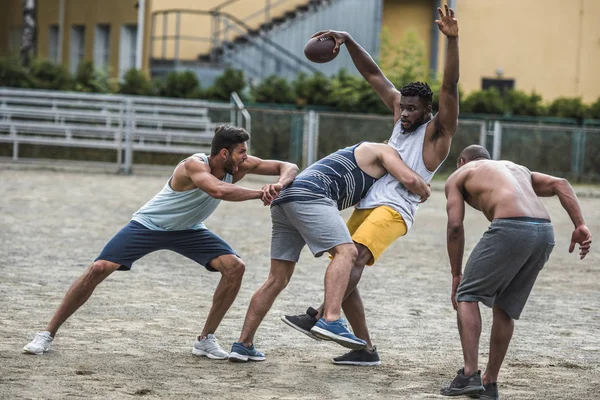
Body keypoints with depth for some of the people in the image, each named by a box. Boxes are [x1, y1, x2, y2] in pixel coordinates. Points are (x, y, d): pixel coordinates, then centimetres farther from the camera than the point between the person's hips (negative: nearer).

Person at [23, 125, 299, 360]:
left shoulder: (238, 166, -15)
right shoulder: (194, 166, -34)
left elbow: (288, 167, -13)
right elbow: (218, 190, -54)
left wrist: (279, 184, -35)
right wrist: (259, 193, -47)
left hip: (188, 230, 6)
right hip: (148, 225, -5)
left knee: (235, 267, -14)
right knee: (99, 268, -18)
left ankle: (206, 340, -2)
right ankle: (48, 333, -5)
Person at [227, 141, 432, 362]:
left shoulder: (357, 152, 38)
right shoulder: (383, 151, 12)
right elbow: (410, 179, -2)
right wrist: (425, 190, 17)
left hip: (283, 198, 9)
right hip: (308, 194, -9)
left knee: (277, 279, 9)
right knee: (345, 251, -17)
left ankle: (243, 344, 7)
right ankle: (330, 320, -35)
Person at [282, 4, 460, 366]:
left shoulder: (438, 131, -1)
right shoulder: (402, 116, 19)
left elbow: (450, 87, -16)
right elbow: (373, 74, 21)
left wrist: (452, 40, -28)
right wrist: (346, 40, 13)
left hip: (394, 210, -9)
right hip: (367, 205, 9)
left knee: (355, 257, -31)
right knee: (343, 269, 1)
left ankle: (320, 318, -47)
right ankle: (366, 349, 3)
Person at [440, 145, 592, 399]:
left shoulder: (458, 176, 23)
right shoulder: (517, 168, 36)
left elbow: (455, 226, 9)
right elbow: (560, 184, 19)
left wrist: (456, 275, 14)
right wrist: (580, 226, 8)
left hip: (510, 228, -6)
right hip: (545, 233, 6)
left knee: (467, 296, 8)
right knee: (505, 307, 19)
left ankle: (470, 375, -3)